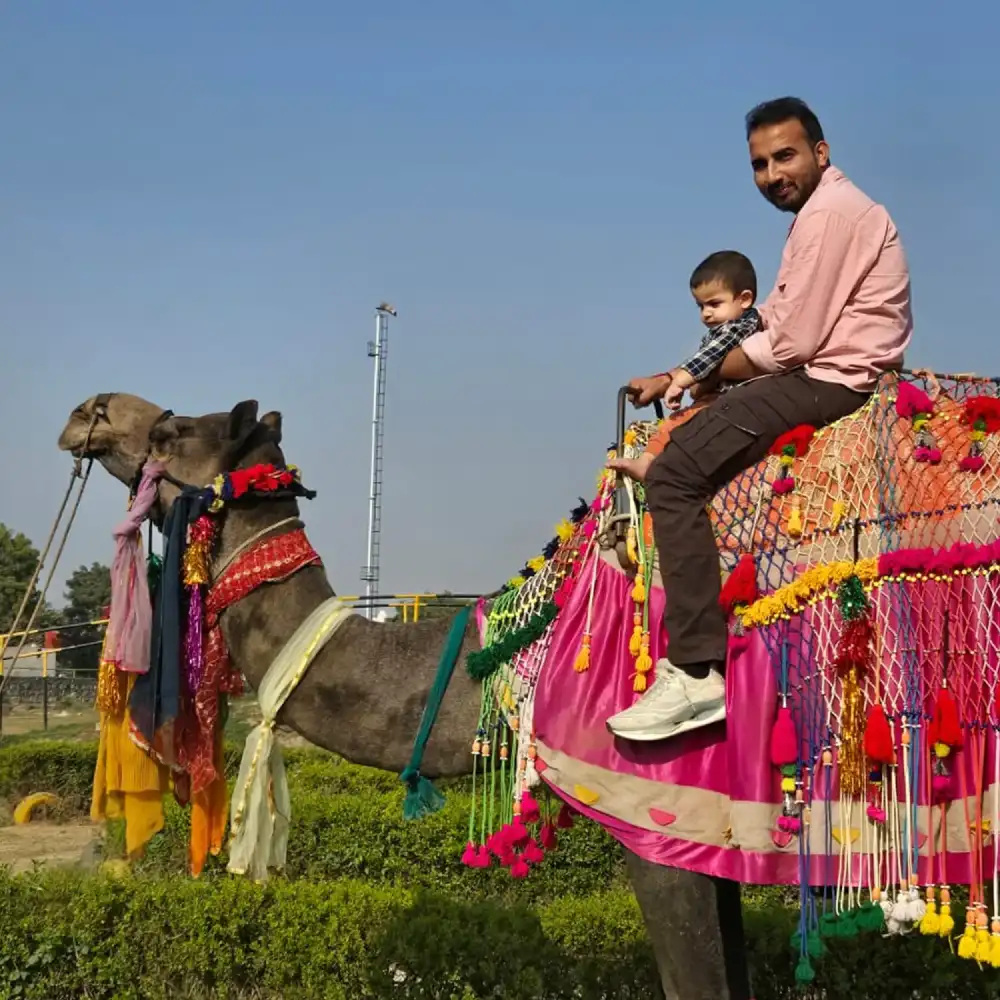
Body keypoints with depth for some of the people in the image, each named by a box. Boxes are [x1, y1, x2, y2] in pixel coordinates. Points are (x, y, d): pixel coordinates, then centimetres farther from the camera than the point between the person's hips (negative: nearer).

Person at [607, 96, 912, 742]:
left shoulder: (830, 212, -13)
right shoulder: (825, 210, 21)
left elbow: (791, 343, -19)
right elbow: (777, 324, 16)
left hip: (831, 384, -12)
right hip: (824, 374, 12)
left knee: (675, 475, -19)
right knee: (684, 434, 24)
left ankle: (697, 675, -25)